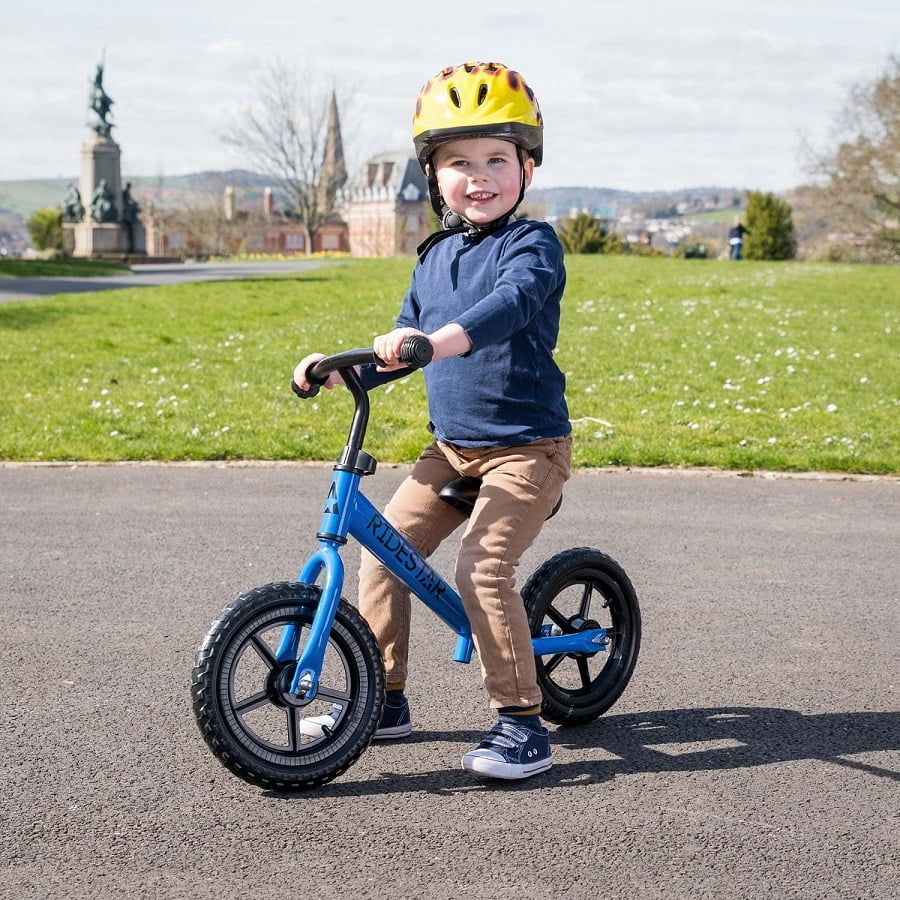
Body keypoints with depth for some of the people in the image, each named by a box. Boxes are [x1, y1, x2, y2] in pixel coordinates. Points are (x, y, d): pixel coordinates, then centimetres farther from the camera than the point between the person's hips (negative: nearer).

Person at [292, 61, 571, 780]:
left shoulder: (533, 245, -10)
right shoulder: (435, 257, 11)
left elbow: (511, 304, -32)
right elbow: (404, 343, 19)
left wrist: (442, 339, -49)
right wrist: (338, 370, 4)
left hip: (527, 445, -7)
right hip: (451, 447, 7)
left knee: (482, 566, -22)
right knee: (381, 552, 2)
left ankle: (523, 724, -10)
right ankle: (384, 700, 18)